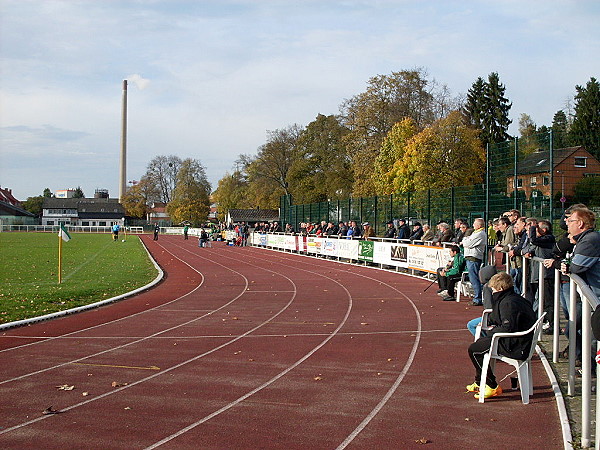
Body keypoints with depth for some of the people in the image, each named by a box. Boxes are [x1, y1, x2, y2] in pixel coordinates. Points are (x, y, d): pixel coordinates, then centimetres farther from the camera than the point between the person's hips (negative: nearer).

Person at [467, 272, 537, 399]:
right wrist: (488, 322, 11)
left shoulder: (508, 303, -20)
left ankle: (493, 387, -1)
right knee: (480, 342, 27)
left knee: (474, 350, -7)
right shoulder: (515, 299, 14)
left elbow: (508, 328, -28)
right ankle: (479, 383, 33)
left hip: (515, 347, -11)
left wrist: (493, 330, -9)